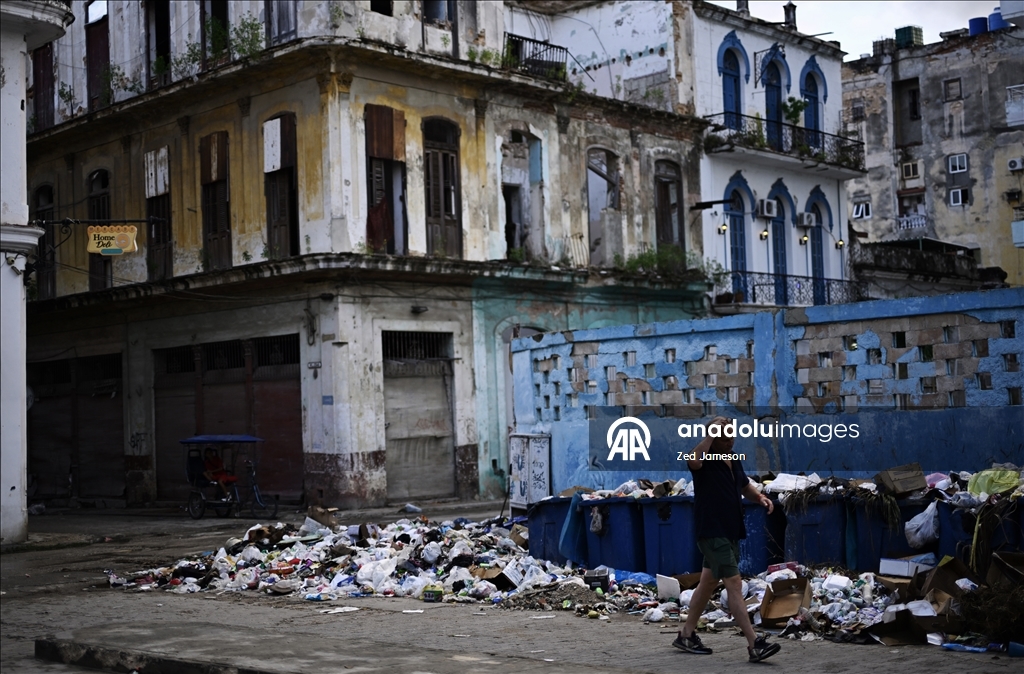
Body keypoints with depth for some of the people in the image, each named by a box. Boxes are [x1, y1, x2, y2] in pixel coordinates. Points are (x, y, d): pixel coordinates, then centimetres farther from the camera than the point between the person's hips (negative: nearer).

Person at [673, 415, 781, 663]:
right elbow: (694, 460, -42)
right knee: (734, 584, -13)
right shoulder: (705, 460, -15)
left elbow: (745, 485, 27)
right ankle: (754, 645, -14)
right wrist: (710, 434, -35)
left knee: (709, 582, 16)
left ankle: (686, 635, 28)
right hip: (712, 533, -9)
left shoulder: (733, 460, 10)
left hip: (730, 531, 9)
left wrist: (759, 496, 8)